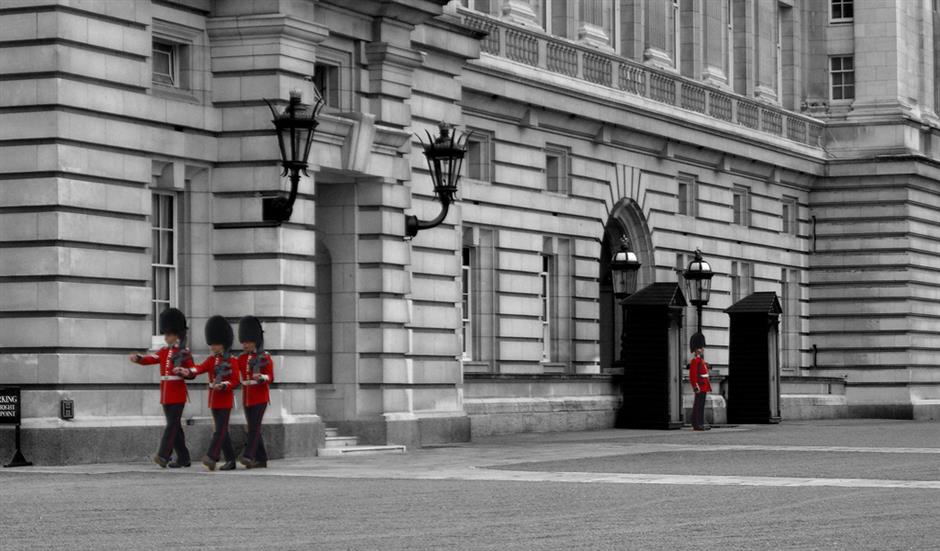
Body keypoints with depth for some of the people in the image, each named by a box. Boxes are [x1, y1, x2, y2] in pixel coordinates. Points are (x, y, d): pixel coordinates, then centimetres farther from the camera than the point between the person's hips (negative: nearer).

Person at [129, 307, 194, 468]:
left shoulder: (184, 352, -4)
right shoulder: (164, 351, 13)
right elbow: (150, 359, 0)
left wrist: (183, 371, -28)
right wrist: (137, 358, -20)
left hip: (177, 393, -7)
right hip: (165, 393, 7)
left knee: (172, 424, -12)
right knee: (175, 426, 9)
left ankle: (163, 456, -19)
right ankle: (183, 458, 14)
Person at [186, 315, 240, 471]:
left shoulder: (232, 361, -5)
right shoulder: (211, 360, 11)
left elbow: (235, 382, -8)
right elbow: (200, 368, -6)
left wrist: (222, 385, -25)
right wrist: (188, 372, -26)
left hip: (225, 399, -7)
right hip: (214, 399, 7)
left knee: (220, 429, -13)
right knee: (222, 430, 9)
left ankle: (211, 457, -22)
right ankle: (230, 460, 14)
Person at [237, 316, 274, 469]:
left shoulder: (265, 358, -4)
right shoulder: (242, 359, 11)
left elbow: (270, 378, -10)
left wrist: (261, 377, -31)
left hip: (260, 397, -6)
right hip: (247, 397, 6)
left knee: (254, 427, -15)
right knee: (254, 428, 7)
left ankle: (248, 456, -22)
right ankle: (261, 459, 12)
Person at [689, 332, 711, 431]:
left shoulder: (701, 360, 19)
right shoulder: (695, 361, -11)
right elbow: (692, 375, -18)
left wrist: (707, 386, 23)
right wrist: (696, 387, -23)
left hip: (704, 388, 10)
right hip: (700, 387, -10)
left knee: (701, 405, 9)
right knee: (698, 405, -9)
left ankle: (700, 424, 11)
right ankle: (696, 424, -9)